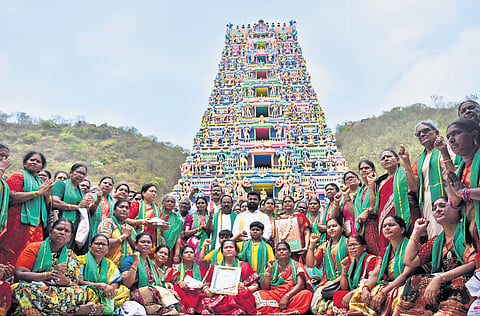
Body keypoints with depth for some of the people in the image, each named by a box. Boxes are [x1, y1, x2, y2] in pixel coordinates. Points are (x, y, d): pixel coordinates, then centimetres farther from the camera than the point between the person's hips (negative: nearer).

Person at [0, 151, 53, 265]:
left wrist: (47, 195, 3)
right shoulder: (18, 177, 2)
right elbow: (12, 197, -15)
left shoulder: (41, 183, 22)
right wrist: (38, 192, -10)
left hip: (37, 226, 7)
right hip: (19, 224, -7)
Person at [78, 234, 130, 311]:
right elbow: (79, 281, -12)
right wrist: (101, 286, -20)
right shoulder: (81, 260, 2)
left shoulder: (109, 264, 17)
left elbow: (116, 282, 8)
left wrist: (111, 287, -17)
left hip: (103, 297, 5)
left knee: (125, 290, -15)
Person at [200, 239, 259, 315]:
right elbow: (206, 285, 17)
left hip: (238, 299, -1)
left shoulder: (244, 266, 14)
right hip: (219, 297, 2)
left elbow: (255, 286, 11)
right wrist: (207, 291, -6)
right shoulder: (215, 267, 18)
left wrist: (244, 289, -9)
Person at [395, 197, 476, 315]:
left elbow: (474, 263, -13)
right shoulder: (436, 241, 20)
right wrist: (417, 232, 19)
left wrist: (440, 278, -21)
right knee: (414, 282, -21)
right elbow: (410, 261, 14)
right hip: (443, 285, 5)